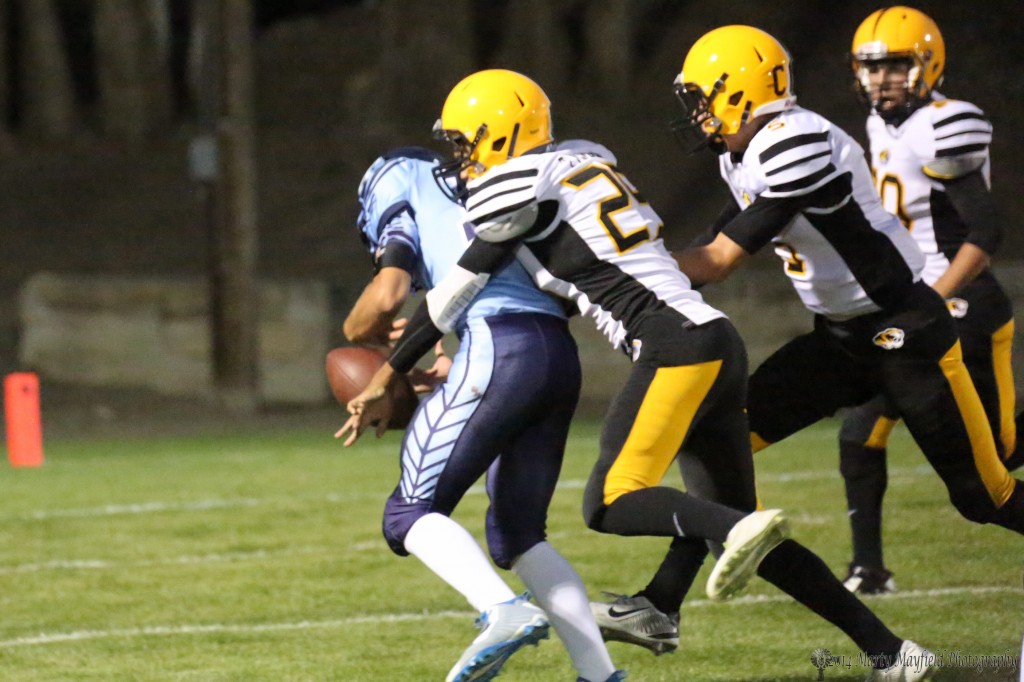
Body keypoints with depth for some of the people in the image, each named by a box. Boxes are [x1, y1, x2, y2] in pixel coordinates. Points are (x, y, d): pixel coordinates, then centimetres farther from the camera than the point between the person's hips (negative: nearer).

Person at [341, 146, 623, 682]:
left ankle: (503, 610, -26)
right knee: (517, 532, 15)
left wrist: (355, 332, 21)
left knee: (410, 515, -2)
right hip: (561, 355, 7)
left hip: (499, 351, -7)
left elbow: (388, 295, 0)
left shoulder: (395, 177, 14)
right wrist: (440, 372, 31)